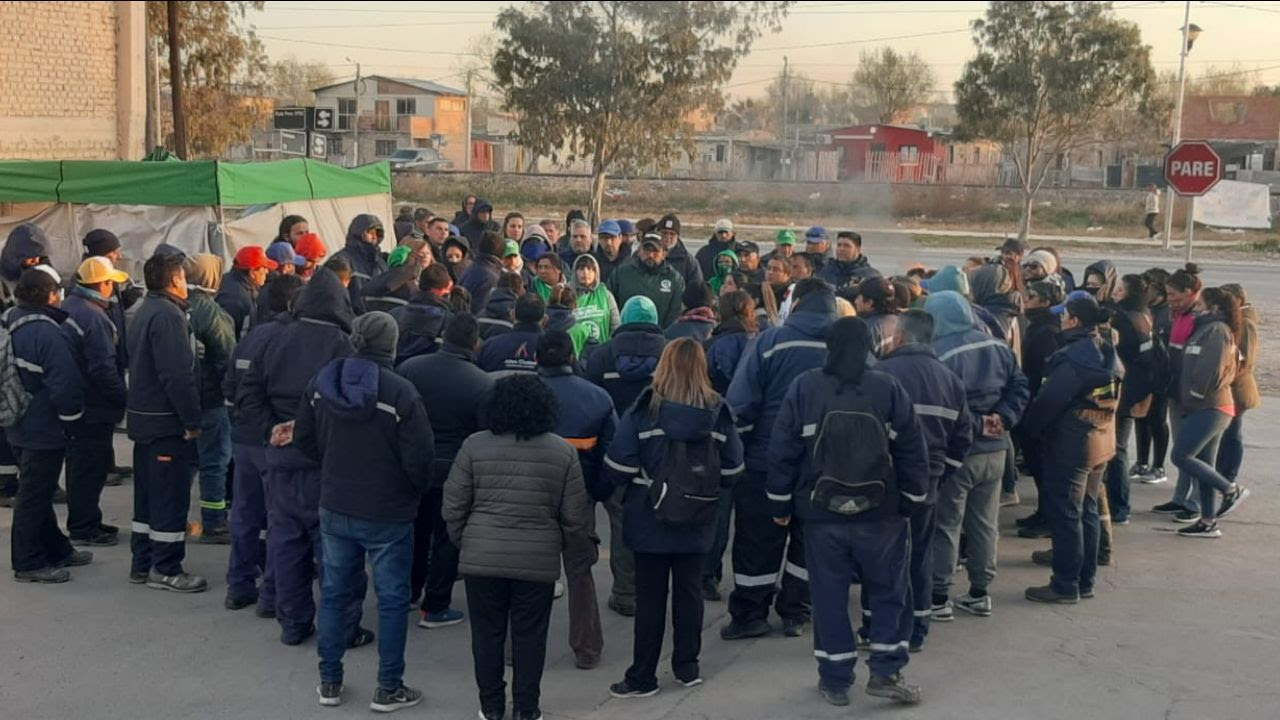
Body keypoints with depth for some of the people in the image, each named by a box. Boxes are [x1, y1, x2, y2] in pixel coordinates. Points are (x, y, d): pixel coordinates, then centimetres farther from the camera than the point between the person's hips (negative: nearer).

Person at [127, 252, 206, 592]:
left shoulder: (146, 311, 14)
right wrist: (192, 420, -19)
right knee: (171, 496, -3)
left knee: (148, 493, 16)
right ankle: (165, 570, 3)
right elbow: (178, 374, -24)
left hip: (144, 416, 10)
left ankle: (142, 564, 23)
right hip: (167, 421, -10)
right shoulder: (168, 315, -18)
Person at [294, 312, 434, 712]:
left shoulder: (321, 383, -3)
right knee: (392, 600, 8)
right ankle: (388, 689, 15)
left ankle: (329, 682, 26)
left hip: (334, 508, 5)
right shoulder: (400, 393, -22)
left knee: (333, 594, 17)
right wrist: (415, 491, 1)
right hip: (388, 514, -5)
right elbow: (418, 458, -19)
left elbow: (304, 439, 8)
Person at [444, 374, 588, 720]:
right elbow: (575, 516, 0)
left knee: (487, 634, 12)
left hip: (482, 558, 0)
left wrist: (463, 542, 14)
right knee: (530, 637, 10)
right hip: (539, 561, 0)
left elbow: (453, 506, -1)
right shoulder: (563, 452, -1)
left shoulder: (475, 446, -3)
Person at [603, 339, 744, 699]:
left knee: (650, 598, 5)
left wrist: (638, 482, 6)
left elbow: (618, 468, -15)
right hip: (698, 524, 3)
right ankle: (687, 667, 24)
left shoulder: (645, 410, -14)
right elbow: (732, 469, -2)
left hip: (650, 523, -3)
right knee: (689, 591, 15)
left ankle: (642, 676, 11)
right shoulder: (718, 412, -5)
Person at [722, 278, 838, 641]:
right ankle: (795, 613, 22)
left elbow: (740, 403, -12)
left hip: (765, 461, -3)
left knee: (757, 541, 8)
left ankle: (749, 614, 13)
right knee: (808, 540, 16)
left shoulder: (770, 341, -10)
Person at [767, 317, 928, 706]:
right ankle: (886, 671, 10)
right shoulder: (889, 388, -5)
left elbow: (783, 450, -2)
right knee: (890, 590, 13)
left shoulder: (804, 388, -5)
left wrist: (780, 504, 7)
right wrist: (911, 500, 10)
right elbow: (912, 451, -2)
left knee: (829, 595, 9)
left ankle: (835, 680, 14)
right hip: (881, 513, 0)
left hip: (821, 513, 0)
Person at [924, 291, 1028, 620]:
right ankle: (980, 593, 21)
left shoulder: (940, 355, -17)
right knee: (985, 523, 14)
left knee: (945, 525, 2)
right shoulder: (999, 348, 5)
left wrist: (977, 425, -12)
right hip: (994, 450, 6)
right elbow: (1020, 386, 7)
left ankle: (939, 598, 5)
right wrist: (1003, 419, -3)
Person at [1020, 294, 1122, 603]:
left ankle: (1065, 586, 2)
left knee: (1064, 514, -2)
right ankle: (1084, 579, 24)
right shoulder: (1108, 353, 7)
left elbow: (1049, 401, -20)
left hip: (1071, 445, -9)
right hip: (1101, 443, 9)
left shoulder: (1073, 357, -22)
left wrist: (1029, 430, -6)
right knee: (1086, 512, 16)